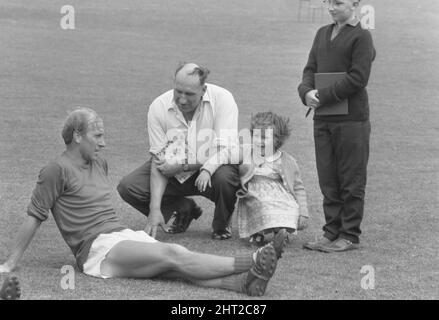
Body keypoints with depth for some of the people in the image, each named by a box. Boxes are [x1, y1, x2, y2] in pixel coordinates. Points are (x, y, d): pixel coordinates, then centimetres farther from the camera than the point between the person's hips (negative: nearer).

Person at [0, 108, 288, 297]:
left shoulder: (99, 164, 22)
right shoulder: (57, 170, -3)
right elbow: (34, 217, -2)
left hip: (124, 235, 7)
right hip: (97, 249, -7)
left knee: (179, 264, -20)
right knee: (173, 255, -24)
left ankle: (243, 283, -44)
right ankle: (251, 263, -38)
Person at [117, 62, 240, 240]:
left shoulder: (222, 99, -22)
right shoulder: (158, 107, -16)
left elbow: (225, 151, -25)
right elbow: (159, 162, -15)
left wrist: (181, 166, -29)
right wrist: (155, 209, -25)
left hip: (211, 166, -3)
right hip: (175, 174, 3)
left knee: (225, 177, -38)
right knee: (128, 187, -17)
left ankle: (221, 225, -3)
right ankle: (184, 209, 9)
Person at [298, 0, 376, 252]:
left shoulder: (361, 37, -6)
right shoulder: (323, 34, 16)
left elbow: (357, 78, -14)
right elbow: (311, 69, 14)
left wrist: (322, 97, -15)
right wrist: (307, 91, -8)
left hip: (352, 120, -7)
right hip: (323, 119, 7)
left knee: (351, 182, 0)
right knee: (328, 181, 9)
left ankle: (349, 236, 6)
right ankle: (332, 232, 16)